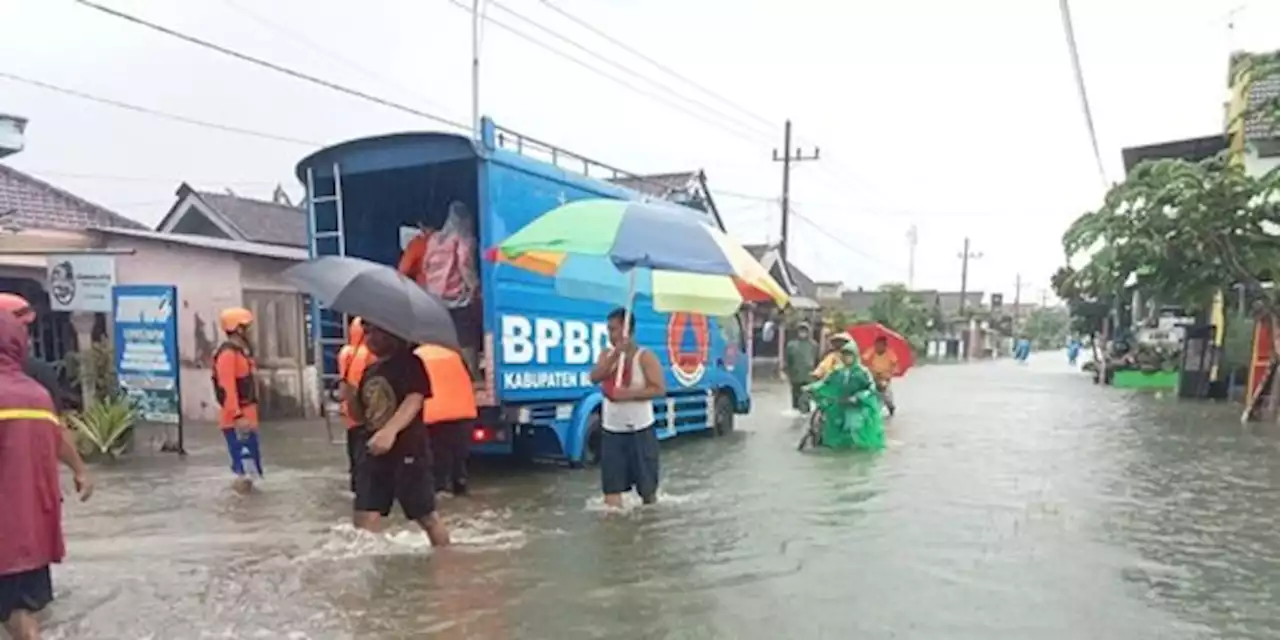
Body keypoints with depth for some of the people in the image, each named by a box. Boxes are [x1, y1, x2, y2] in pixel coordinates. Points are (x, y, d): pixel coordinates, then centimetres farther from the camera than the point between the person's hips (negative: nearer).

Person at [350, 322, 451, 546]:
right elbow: (361, 415, 17)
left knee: (427, 517, 5)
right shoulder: (369, 372, 14)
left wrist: (390, 430, -42)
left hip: (408, 452, -7)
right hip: (374, 454, 7)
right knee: (364, 518, 2)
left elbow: (414, 400, -25)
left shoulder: (409, 362, -8)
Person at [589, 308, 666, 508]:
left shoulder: (645, 357, -9)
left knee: (647, 486, 10)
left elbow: (659, 389, -16)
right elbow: (595, 377, -11)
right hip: (611, 429, 4)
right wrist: (615, 355, -21)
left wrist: (629, 394, -25)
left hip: (640, 429, -4)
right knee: (612, 486, 1)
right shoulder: (607, 355, 6)